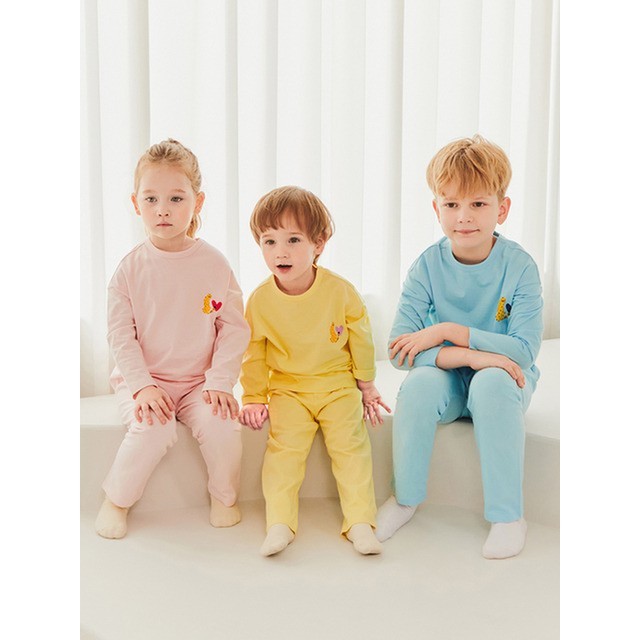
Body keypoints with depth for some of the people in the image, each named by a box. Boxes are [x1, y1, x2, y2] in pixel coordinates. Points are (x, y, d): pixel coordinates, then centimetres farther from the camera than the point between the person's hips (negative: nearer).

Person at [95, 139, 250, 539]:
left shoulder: (215, 265, -3)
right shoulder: (131, 268, -4)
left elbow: (235, 329, -2)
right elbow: (121, 336, -4)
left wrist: (220, 381, -12)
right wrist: (142, 386, -15)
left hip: (200, 381, 1)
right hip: (143, 379, -1)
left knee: (222, 423, -25)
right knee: (152, 430, -28)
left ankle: (224, 496, 4)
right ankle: (116, 500, -2)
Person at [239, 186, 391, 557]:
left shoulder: (341, 291, -10)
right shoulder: (260, 300, -7)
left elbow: (361, 341, 3)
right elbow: (254, 353, 4)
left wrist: (367, 386, 10)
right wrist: (254, 398, 4)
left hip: (338, 387, 0)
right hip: (287, 390, 1)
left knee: (350, 444, -14)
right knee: (284, 446, -17)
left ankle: (361, 522, -10)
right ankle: (280, 524, -16)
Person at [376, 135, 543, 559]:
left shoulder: (519, 266, -13)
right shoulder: (428, 266, -9)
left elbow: (525, 349, -21)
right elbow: (400, 350, -17)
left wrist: (448, 331, -25)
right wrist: (468, 355, -30)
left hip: (502, 378, -1)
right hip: (447, 382, 2)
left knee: (492, 383, -34)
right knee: (419, 383, -30)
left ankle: (509, 515, -21)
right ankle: (406, 498, -7)